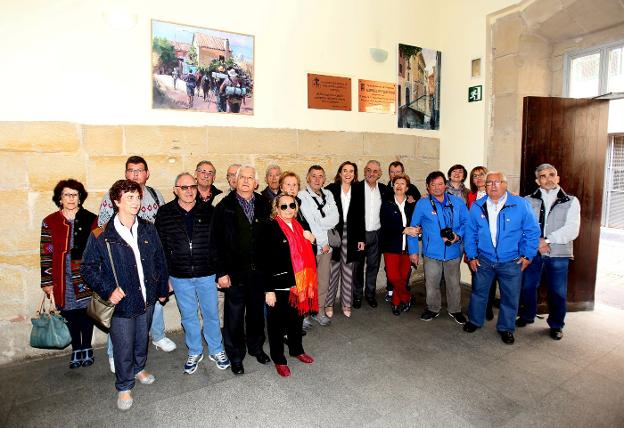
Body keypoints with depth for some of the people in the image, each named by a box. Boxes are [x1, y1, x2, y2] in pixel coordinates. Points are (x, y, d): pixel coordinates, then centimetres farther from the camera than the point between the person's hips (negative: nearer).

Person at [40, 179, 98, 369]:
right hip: (63, 278, 1)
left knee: (86, 312, 10)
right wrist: (47, 282, 1)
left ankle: (87, 349, 27)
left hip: (86, 276, -1)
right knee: (70, 314, 11)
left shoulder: (91, 220, -2)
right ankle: (76, 350, 29)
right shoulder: (50, 222, 0)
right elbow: (46, 254, 1)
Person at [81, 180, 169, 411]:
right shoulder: (101, 236, -13)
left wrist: (162, 288, 10)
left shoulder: (148, 229, -1)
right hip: (121, 302, -3)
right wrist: (108, 290, -14)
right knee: (123, 347, 10)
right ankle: (124, 387, 32)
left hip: (147, 298, 4)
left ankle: (139, 368, 49)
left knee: (142, 339, 22)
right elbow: (88, 267, -5)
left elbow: (160, 260, 7)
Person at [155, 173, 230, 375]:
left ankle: (216, 350, 31)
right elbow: (160, 246, 0)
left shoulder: (208, 211, -1)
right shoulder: (165, 213, -1)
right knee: (188, 316, 15)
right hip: (180, 277, 0)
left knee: (211, 314, 12)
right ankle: (194, 352, 34)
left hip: (206, 274, 0)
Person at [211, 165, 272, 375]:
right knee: (234, 316, 10)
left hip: (259, 271, 3)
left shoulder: (264, 205, 2)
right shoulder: (224, 207, -4)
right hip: (235, 272, -2)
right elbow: (216, 242, -6)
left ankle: (256, 347, 39)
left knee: (257, 312, 18)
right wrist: (221, 272, -10)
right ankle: (236, 356, 29)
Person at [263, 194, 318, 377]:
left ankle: (297, 350, 42)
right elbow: (266, 261, -15)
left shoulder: (299, 226, 7)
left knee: (297, 319, 21)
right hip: (279, 286, -6)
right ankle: (279, 359, 28)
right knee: (277, 322, 10)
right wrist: (268, 290, -16)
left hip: (298, 284, 6)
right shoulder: (271, 229, -13)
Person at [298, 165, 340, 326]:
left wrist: (319, 223, -14)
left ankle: (320, 311, 24)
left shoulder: (328, 195, 11)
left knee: (323, 280, 10)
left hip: (326, 244, 5)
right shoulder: (302, 196, -5)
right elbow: (309, 222, -10)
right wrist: (323, 242, -9)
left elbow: (335, 218, 0)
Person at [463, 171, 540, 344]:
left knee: (510, 297, 9)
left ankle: (506, 328, 29)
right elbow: (470, 233, 4)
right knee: (479, 292, 14)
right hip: (483, 260, 2)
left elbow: (532, 231, -3)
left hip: (511, 262, -1)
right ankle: (475, 321, 34)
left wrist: (527, 255, -4)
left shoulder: (520, 204, -10)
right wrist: (471, 256, 2)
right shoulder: (477, 206, -4)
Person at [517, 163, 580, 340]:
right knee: (527, 286, 12)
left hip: (558, 254, -1)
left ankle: (556, 325, 28)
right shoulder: (528, 201, 4)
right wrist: (536, 242, -16)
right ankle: (527, 317, 34)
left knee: (558, 292, 7)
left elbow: (571, 231, -8)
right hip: (532, 252, 1)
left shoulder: (571, 202, 2)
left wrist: (546, 240, -15)